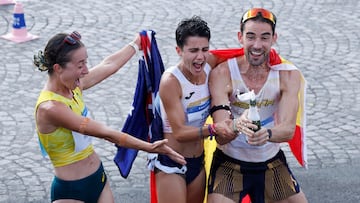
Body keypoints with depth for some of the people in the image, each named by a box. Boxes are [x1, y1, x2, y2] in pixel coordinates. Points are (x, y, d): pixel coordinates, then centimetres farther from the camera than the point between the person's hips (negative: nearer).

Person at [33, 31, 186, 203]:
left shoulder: (73, 87, -1)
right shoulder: (50, 108, -24)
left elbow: (109, 65, 16)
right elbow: (104, 133, -25)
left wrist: (137, 42, 27)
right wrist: (149, 147, -24)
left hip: (99, 180, 8)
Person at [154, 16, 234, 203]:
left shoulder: (209, 70, -4)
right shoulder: (171, 81, -20)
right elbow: (179, 132, -25)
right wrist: (214, 129, -39)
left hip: (198, 161, 6)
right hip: (171, 164, -6)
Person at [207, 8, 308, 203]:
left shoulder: (288, 75, -11)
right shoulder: (222, 73, -18)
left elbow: (288, 129, -21)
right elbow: (220, 136, -23)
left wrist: (267, 134, -44)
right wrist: (238, 125, -46)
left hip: (272, 164, 3)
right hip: (229, 164, -3)